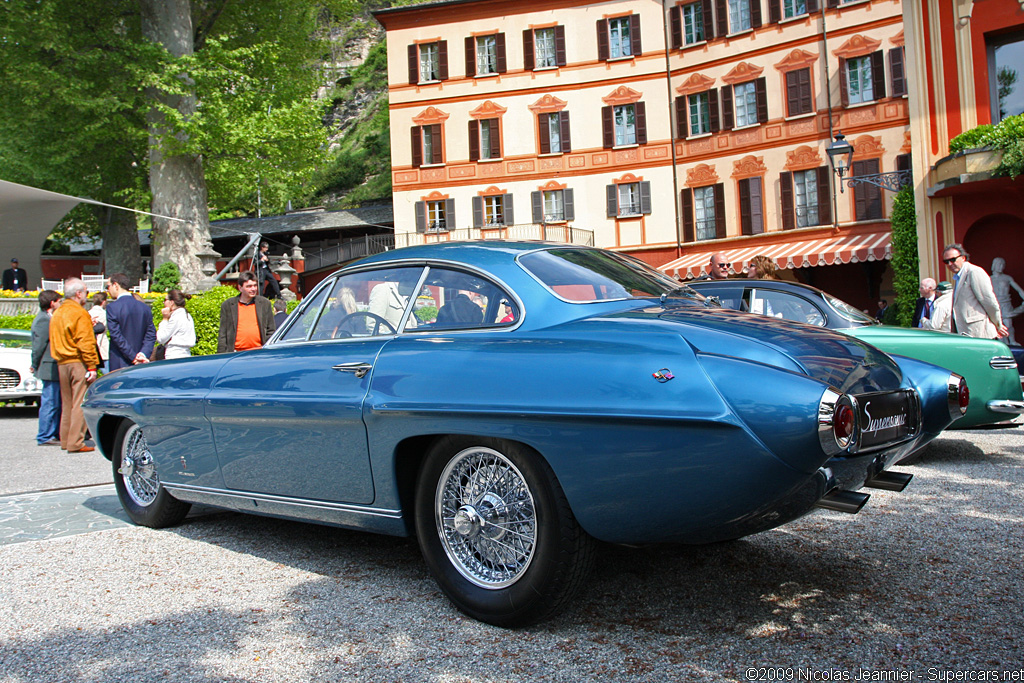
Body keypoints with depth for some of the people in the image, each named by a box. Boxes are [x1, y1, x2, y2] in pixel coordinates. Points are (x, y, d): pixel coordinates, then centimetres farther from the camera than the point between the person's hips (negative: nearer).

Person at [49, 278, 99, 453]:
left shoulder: (56, 314, 15)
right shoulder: (79, 314, -11)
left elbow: (55, 340, 22)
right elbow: (86, 342, -16)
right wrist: (92, 366, -16)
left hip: (61, 364, 8)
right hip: (78, 363, -8)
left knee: (67, 403, 15)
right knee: (80, 403, -7)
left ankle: (65, 440, 21)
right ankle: (75, 443, -9)